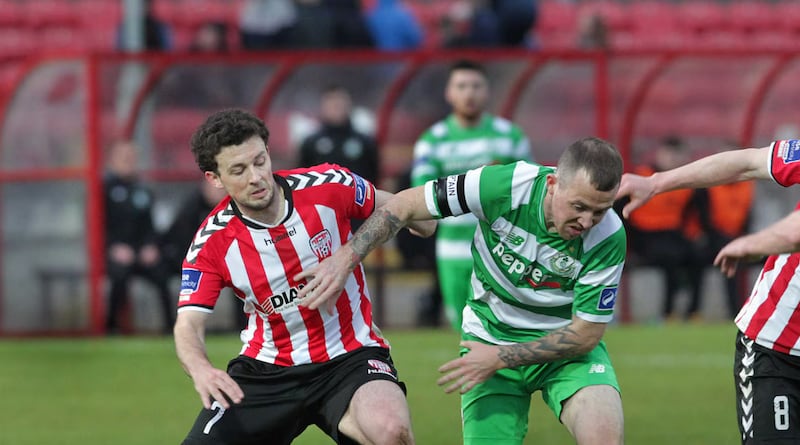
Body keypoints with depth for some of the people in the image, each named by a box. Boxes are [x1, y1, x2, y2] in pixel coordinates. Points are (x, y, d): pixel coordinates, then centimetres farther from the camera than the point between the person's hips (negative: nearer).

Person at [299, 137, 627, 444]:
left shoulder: (608, 239, -25)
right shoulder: (507, 184, -26)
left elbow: (585, 335, -17)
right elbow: (403, 205, -14)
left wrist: (500, 359, -21)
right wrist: (344, 259, -22)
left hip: (566, 347, -1)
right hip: (489, 336, 1)